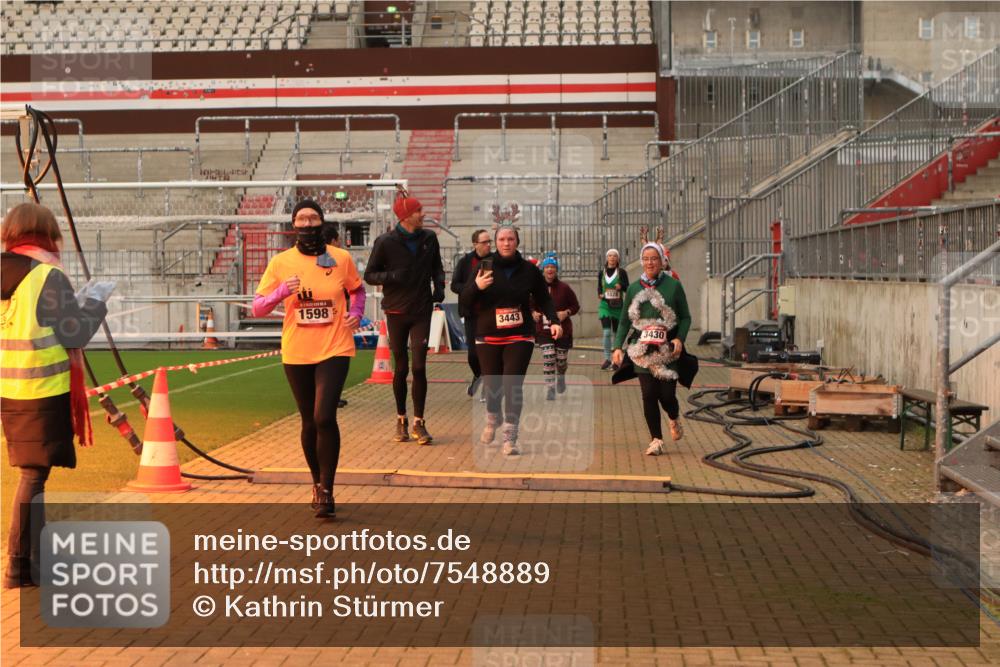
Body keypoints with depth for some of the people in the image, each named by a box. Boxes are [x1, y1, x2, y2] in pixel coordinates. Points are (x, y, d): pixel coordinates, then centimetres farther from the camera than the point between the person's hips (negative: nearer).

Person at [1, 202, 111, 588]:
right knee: (34, 473, -3)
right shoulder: (49, 276, -13)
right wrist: (95, 300, 2)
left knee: (32, 469, 18)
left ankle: (37, 554, 28)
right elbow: (75, 334, -13)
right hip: (43, 389, -7)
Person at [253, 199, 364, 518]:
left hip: (334, 350, -2)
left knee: (324, 417, -16)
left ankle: (326, 491, -4)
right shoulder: (281, 262, 0)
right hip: (296, 354, 2)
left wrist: (356, 314, 1)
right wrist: (282, 291, -17)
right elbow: (257, 308, 0)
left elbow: (357, 290, 20)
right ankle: (317, 483, 32)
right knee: (309, 422, 11)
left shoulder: (341, 258, 1)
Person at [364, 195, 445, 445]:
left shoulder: (429, 238, 2)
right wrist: (392, 276, -21)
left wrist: (439, 286, 1)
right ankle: (401, 419, 24)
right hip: (396, 312, -1)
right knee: (401, 368, 7)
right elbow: (369, 275, -3)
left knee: (419, 367, -6)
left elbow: (436, 266, 19)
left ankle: (418, 423, 2)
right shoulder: (385, 242, -8)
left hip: (422, 311, 2)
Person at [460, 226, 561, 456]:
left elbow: (544, 299, 10)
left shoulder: (529, 270, -1)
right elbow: (464, 302, -4)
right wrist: (476, 286, -24)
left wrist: (554, 321, -6)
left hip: (520, 337, -1)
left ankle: (510, 437, -9)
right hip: (488, 337, 1)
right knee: (492, 384, 10)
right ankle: (492, 421, 41)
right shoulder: (485, 267, -4)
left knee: (513, 385, -12)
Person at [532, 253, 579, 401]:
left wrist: (566, 312, -16)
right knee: (548, 359, -13)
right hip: (543, 330, 0)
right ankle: (550, 389, -6)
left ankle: (561, 377, 44)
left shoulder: (564, 288, -5)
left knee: (561, 359, 9)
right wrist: (533, 313, -7)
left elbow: (576, 306, 2)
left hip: (562, 329, 0)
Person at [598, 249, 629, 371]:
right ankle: (607, 359, -5)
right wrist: (599, 294, -4)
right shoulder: (602, 272, 7)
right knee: (606, 332, -13)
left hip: (617, 306, -1)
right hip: (604, 305, 1)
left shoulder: (622, 272, 0)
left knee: (616, 333, 7)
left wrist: (621, 286, -21)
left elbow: (628, 288, 0)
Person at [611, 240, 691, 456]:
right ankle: (656, 440, 7)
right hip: (642, 349, 2)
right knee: (649, 394, -4)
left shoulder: (673, 286, 1)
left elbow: (685, 317, 6)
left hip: (667, 349, -2)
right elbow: (624, 321, 12)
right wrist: (618, 346, 3)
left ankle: (675, 419, 32)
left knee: (667, 394, -4)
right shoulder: (633, 288, 8)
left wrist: (680, 338, -10)